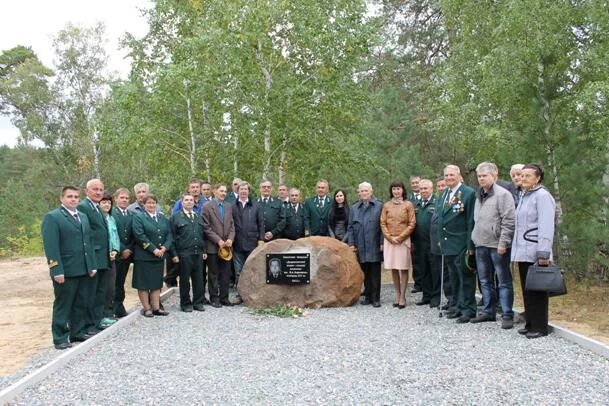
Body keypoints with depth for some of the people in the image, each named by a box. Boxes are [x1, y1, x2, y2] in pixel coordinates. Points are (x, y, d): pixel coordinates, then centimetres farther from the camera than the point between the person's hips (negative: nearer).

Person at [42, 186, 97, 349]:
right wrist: (57, 271, -20)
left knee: (81, 304, 13)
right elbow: (51, 247, -14)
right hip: (65, 271, -7)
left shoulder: (83, 217, 16)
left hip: (83, 270, 7)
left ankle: (77, 332, 25)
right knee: (62, 305, 3)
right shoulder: (52, 217, -7)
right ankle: (60, 338, 11)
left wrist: (92, 265, 11)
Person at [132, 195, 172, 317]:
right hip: (143, 256, -5)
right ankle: (146, 308, 10)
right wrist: (153, 249, -18)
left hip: (159, 256, 5)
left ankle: (156, 308, 15)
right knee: (143, 283, 2)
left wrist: (164, 247, -10)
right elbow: (140, 236, -15)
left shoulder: (163, 218, 13)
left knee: (157, 283, 9)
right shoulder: (139, 217, -4)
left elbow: (169, 234, 8)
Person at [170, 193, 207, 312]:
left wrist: (204, 250, 12)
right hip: (184, 254, -5)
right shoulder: (176, 216, -1)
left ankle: (198, 302, 18)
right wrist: (174, 254, -9)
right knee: (185, 280, 4)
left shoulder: (198, 217, 16)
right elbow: (172, 236, -5)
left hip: (198, 253, 5)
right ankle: (185, 304, 14)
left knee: (199, 279, 7)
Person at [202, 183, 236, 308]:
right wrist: (218, 240, -13)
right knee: (213, 274, 4)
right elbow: (206, 227, -8)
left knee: (226, 273, 7)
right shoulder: (207, 206, -4)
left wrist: (230, 239, -5)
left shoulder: (229, 206, 12)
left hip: (226, 246, 4)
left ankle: (224, 297, 16)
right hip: (213, 246, -4)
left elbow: (232, 225, 12)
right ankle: (214, 298, 12)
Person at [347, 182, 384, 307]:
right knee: (365, 273, 8)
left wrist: (382, 243, -6)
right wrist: (351, 243, 4)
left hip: (374, 246, -3)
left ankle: (375, 298, 8)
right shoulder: (354, 208, 14)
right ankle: (368, 296, 18)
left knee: (375, 273, 1)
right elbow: (350, 227, 13)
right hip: (360, 247, 3)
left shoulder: (379, 206, 3)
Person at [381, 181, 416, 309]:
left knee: (403, 269, -1)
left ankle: (402, 296, 4)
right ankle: (397, 295, 13)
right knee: (393, 269, 5)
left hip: (403, 240, -2)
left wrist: (400, 237, -8)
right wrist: (390, 238, -7)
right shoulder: (386, 205, 8)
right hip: (389, 240, 2)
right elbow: (382, 223, 6)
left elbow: (412, 224, -1)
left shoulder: (408, 204, 2)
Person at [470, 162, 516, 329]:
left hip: (497, 246, -8)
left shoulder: (503, 194, -10)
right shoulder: (479, 196, 14)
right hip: (481, 245, 8)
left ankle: (507, 315, 6)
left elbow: (508, 221, -14)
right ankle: (488, 312, 24)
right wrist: (475, 240, 14)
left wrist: (503, 243, -18)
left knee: (503, 282, 0)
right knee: (485, 281, 14)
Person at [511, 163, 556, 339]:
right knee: (527, 291, 12)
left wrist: (543, 252, -20)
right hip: (523, 252, 8)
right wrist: (516, 249, 14)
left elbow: (546, 226, -15)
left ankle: (540, 327, 7)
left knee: (537, 291, -1)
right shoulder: (524, 197, 18)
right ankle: (530, 323, 21)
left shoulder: (542, 196, -9)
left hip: (535, 254, -8)